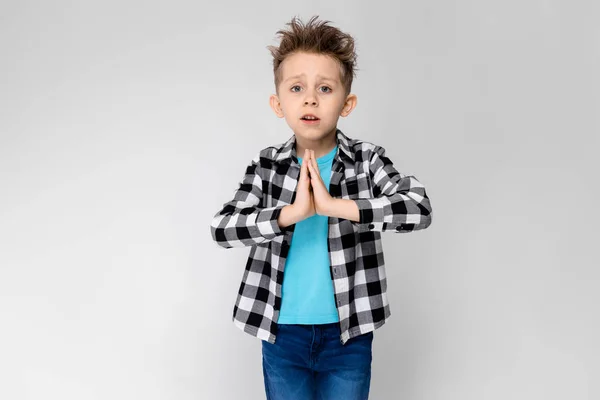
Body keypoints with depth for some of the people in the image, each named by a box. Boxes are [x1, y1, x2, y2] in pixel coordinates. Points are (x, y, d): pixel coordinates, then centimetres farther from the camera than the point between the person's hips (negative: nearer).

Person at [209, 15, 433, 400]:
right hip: (282, 333, 1)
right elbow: (222, 227, -14)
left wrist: (336, 206, -29)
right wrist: (292, 213, -28)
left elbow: (420, 207, -22)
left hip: (348, 334, -1)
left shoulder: (367, 159, -7)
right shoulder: (266, 166, -3)